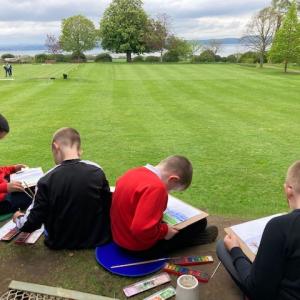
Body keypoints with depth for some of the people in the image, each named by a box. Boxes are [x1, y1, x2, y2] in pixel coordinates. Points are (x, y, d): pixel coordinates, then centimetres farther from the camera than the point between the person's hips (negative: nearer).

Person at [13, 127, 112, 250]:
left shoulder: (47, 180, -20)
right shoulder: (97, 171, -15)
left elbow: (32, 223, -12)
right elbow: (108, 208, -4)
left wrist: (17, 218, 12)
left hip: (61, 244, 0)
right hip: (97, 240, 1)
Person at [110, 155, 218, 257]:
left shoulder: (134, 172, -3)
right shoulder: (155, 187, -31)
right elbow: (143, 230, -36)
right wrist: (165, 231, -18)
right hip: (141, 247, -8)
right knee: (199, 222, 6)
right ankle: (198, 238, 34)